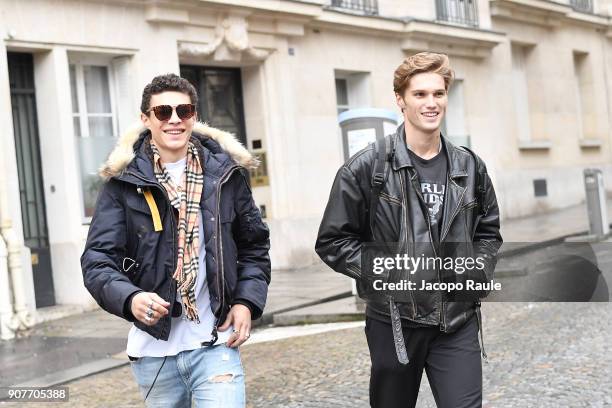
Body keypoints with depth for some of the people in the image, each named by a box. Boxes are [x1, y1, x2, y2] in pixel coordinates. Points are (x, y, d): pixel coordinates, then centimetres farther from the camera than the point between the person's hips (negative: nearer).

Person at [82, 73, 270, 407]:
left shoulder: (225, 173, 3)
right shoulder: (124, 182, -3)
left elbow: (254, 245, 12)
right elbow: (97, 260, -8)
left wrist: (247, 302, -2)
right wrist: (129, 298, -28)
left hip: (216, 345, 0)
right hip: (153, 350, 0)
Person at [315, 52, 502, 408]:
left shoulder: (470, 168, 6)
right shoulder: (366, 168, -6)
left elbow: (489, 232, 20)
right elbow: (333, 241, -4)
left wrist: (478, 271, 2)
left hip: (458, 323, 2)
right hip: (394, 321, -2)